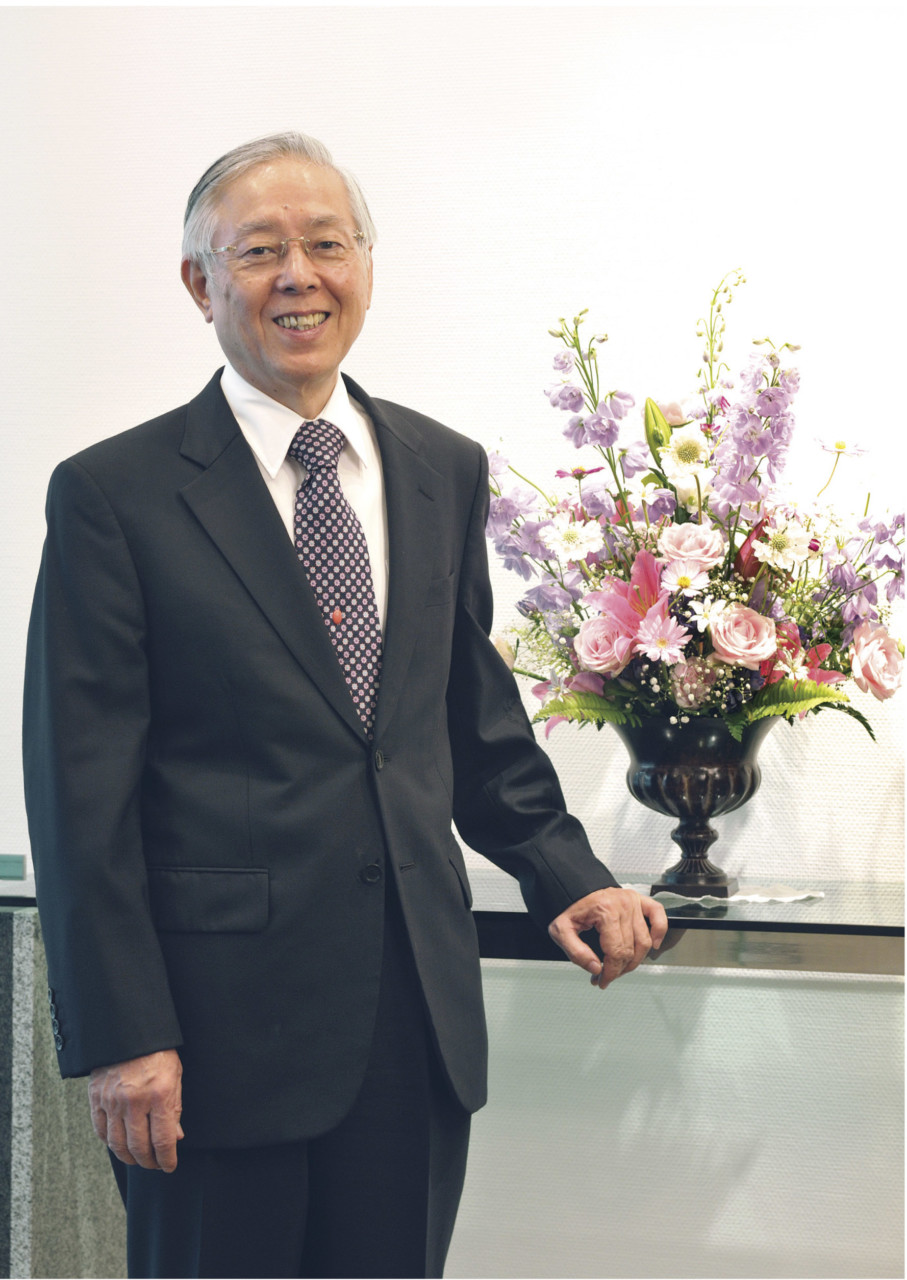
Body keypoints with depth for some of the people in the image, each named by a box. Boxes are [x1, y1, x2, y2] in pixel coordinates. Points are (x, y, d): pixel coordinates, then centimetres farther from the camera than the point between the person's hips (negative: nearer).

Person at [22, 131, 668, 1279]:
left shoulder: (446, 472, 10)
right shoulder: (113, 494, -5)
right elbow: (82, 789, -8)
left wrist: (566, 876, 5)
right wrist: (120, 1036, -12)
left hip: (419, 1015, 4)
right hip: (220, 1022, -4)